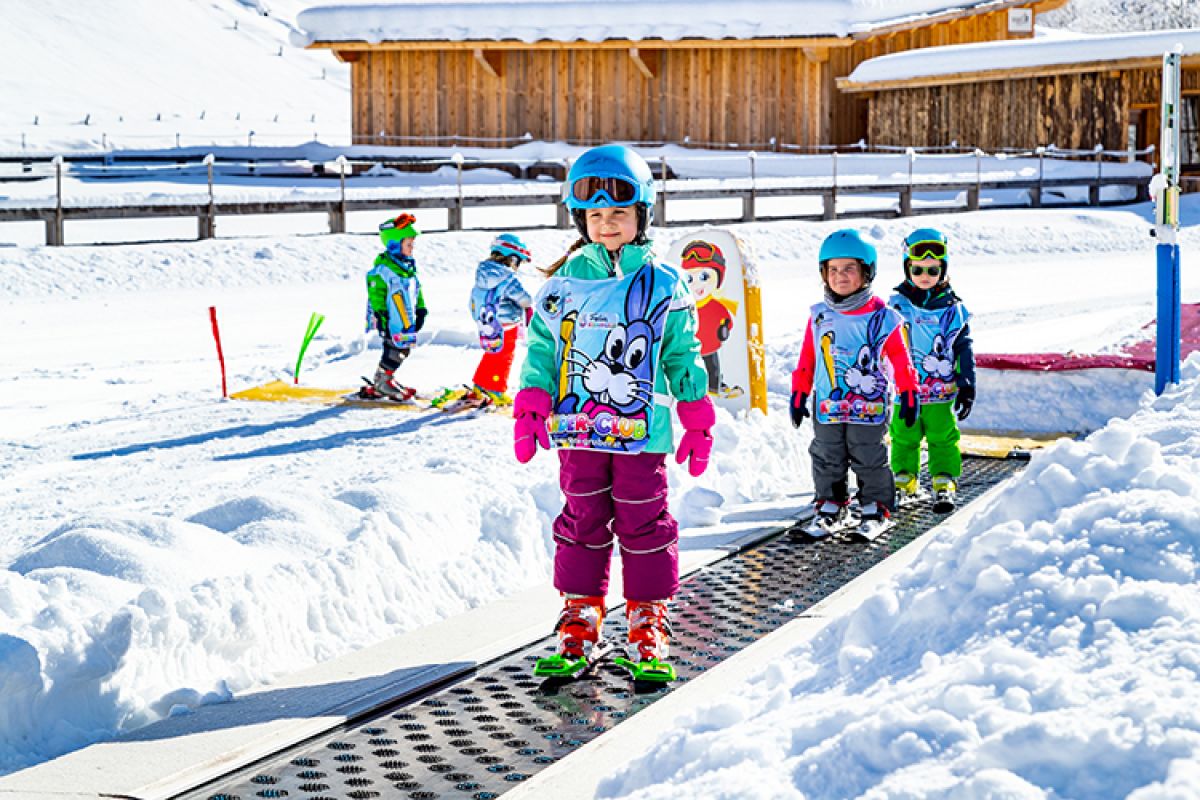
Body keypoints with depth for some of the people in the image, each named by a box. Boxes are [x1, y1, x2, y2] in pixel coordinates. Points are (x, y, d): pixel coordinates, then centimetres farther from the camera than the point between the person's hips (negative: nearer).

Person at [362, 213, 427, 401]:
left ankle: (383, 381, 22)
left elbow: (416, 290, 22)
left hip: (407, 320, 9)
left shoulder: (409, 266, 13)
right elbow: (376, 293, -14)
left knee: (404, 349, 11)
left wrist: (420, 311, 20)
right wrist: (380, 316, -17)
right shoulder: (383, 268, -14)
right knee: (396, 349, -10)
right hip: (391, 321, -9)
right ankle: (382, 381, 6)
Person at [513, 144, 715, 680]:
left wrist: (697, 422, 6)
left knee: (645, 525, 3)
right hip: (577, 430, 1)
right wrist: (530, 410, 1)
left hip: (641, 433, -1)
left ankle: (648, 625, 14)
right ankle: (580, 616, 19)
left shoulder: (663, 286, 2)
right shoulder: (564, 284, 4)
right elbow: (542, 349, 9)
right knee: (582, 523, 8)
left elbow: (684, 356, 7)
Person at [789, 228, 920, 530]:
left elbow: (900, 358, 1)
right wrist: (799, 393, 10)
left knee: (869, 459, 4)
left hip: (870, 406, -3)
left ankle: (875, 506, 18)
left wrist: (908, 394, 3)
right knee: (827, 459, 12)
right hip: (827, 405, 3)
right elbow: (807, 357, 9)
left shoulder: (882, 317, -6)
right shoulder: (819, 316, 2)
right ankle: (829, 503, 26)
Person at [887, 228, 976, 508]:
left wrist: (967, 386, 1)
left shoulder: (952, 309, 1)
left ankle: (944, 482, 13)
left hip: (941, 392, 0)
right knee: (904, 438, 10)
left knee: (943, 438, 4)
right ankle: (904, 479, 23)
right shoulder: (897, 304, 0)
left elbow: (964, 349, 5)